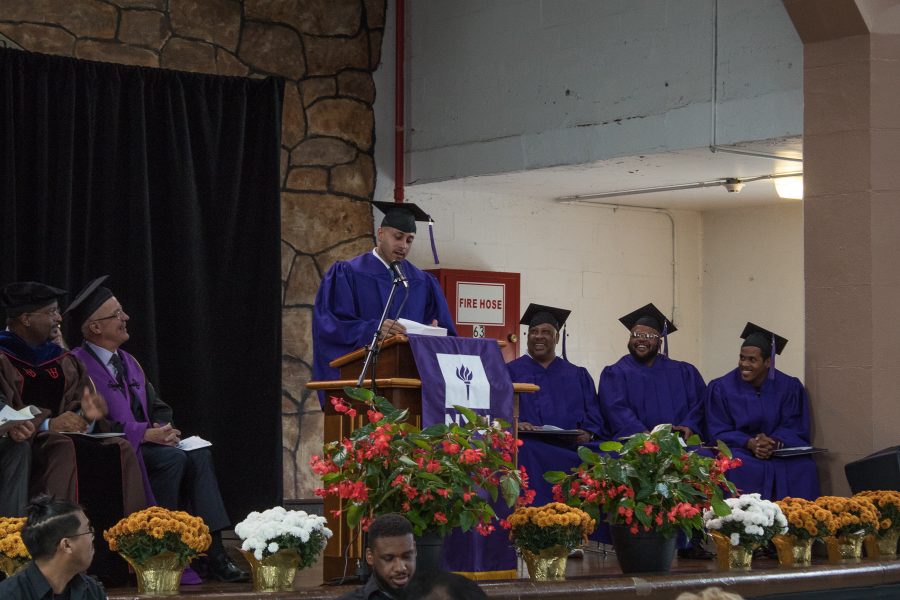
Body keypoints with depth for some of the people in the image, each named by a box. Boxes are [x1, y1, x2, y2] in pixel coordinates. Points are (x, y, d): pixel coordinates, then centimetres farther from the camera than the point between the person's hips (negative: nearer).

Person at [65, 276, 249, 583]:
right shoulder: (78, 365, -11)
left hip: (141, 443, 8)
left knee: (199, 454, -18)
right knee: (173, 458, -29)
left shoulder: (128, 362, 18)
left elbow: (159, 408, 19)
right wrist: (147, 434, -21)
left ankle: (214, 553, -25)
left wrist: (163, 429, -5)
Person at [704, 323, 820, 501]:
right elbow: (719, 432, -3)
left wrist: (774, 443, -20)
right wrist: (750, 443, -20)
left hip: (780, 450, 1)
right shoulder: (721, 388, -3)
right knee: (740, 469, -35)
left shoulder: (789, 387, 1)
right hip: (739, 449, -1)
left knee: (804, 468, -27)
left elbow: (793, 428, 2)